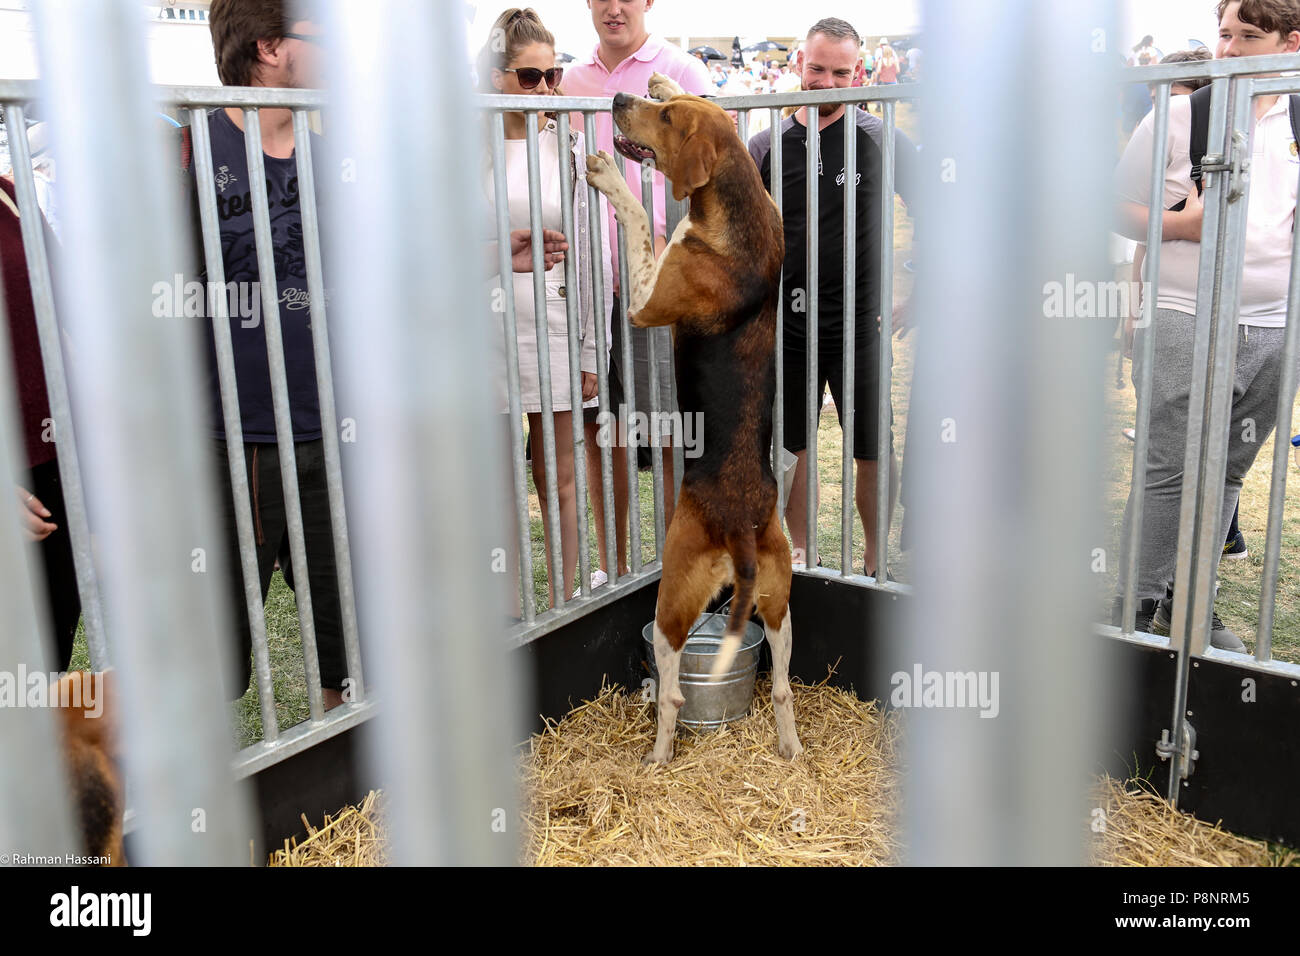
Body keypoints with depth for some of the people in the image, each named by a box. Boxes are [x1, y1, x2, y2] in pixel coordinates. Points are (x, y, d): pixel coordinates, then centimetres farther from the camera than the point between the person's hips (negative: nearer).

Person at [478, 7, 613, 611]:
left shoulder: (571, 146, 4)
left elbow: (593, 254, 3)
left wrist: (593, 351, 0)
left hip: (558, 329, 1)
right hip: (490, 329, 0)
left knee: (558, 476, 9)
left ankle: (562, 607, 22)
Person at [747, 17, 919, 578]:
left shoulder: (881, 140, -3)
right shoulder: (767, 146, 3)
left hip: (859, 326, -2)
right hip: (786, 325, 2)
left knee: (873, 452, 3)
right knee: (792, 447, 12)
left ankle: (876, 561, 21)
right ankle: (799, 551, 29)